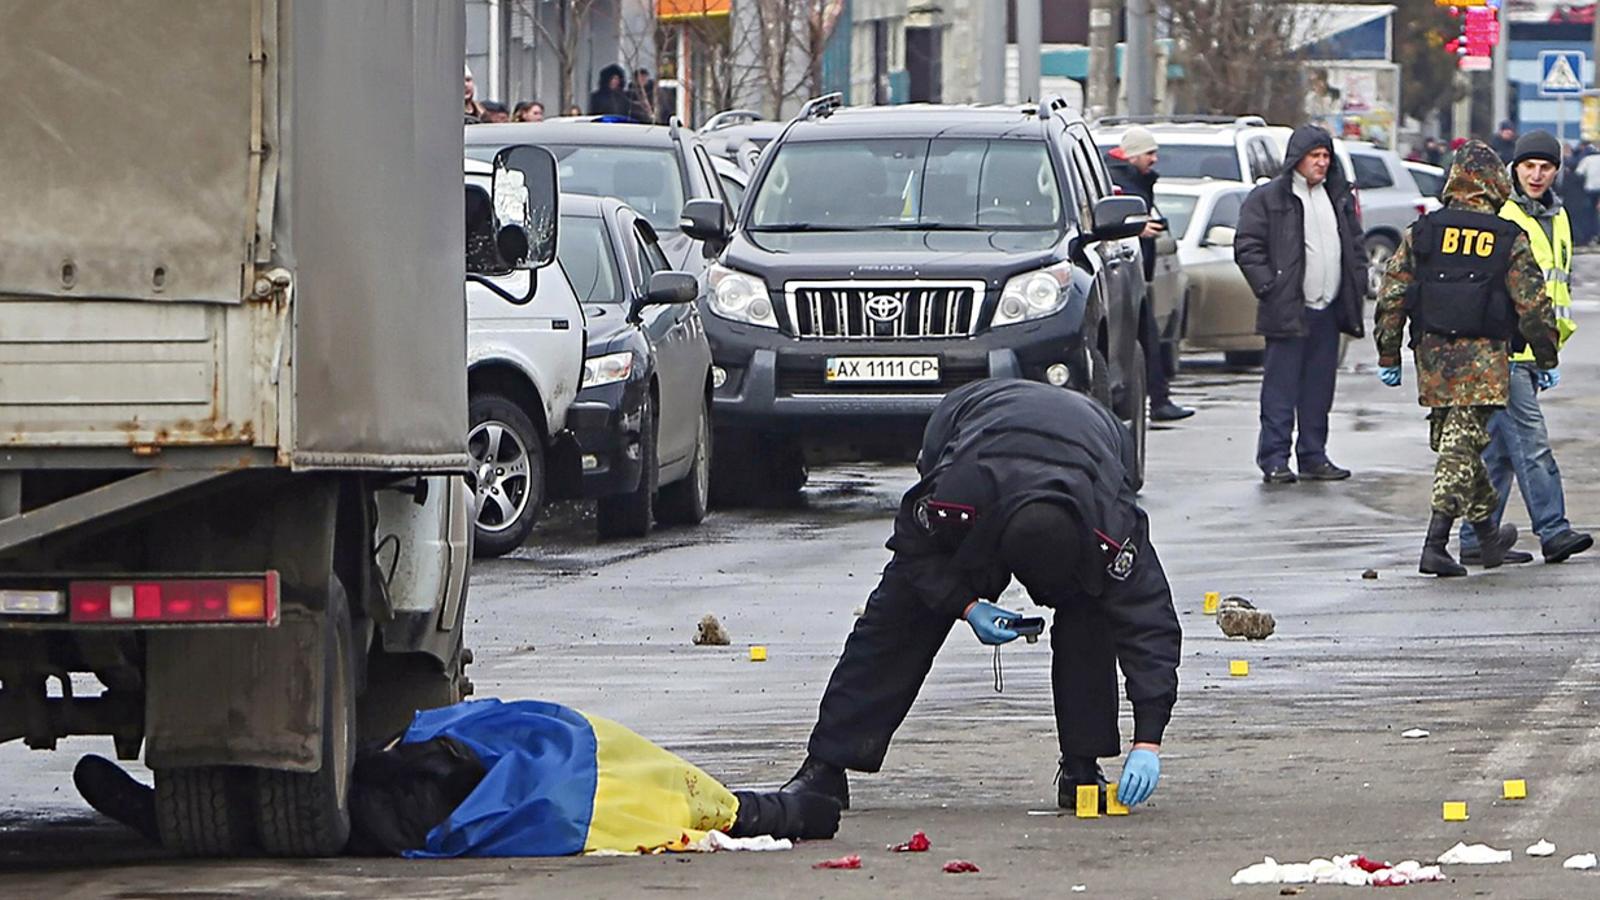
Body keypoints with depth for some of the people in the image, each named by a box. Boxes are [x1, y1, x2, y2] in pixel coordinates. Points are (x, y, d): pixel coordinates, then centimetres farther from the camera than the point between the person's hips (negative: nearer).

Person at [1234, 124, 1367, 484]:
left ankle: (1314, 457, 16)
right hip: (1288, 311, -6)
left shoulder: (1338, 197, 17)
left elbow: (1355, 245, 24)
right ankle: (1274, 461, -2)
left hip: (1328, 311, 6)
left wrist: (1357, 286, 12)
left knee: (1319, 389, 9)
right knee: (1281, 389, -5)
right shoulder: (1267, 199, -3)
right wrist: (1270, 288, -12)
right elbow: (1247, 248, -5)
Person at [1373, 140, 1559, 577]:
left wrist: (1388, 357, 11)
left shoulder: (1421, 233, 4)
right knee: (1461, 447, -5)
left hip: (1432, 358, 3)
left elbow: (1391, 297, 3)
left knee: (1459, 442, 16)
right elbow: (1534, 306, -2)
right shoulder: (1510, 241, -3)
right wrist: (1546, 359, 10)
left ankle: (1488, 535, 28)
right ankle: (1435, 545, -15)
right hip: (1482, 360, -3)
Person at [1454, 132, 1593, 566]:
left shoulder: (1557, 219, 19)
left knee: (1500, 447, 10)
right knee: (1530, 441, -11)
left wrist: (1553, 350, 25)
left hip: (1533, 350, 8)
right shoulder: (1495, 214, -8)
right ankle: (1553, 530, -13)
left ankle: (1477, 537, 12)